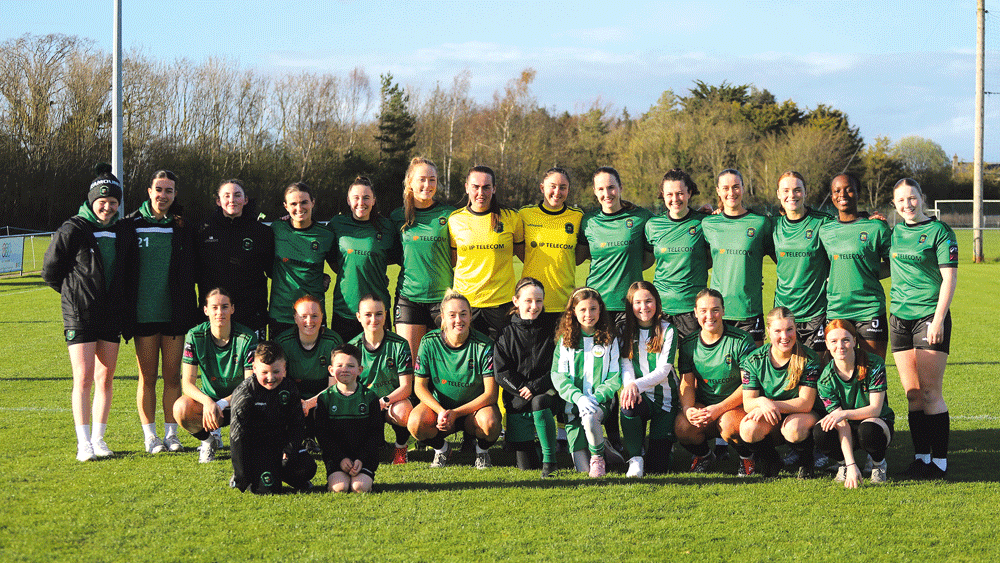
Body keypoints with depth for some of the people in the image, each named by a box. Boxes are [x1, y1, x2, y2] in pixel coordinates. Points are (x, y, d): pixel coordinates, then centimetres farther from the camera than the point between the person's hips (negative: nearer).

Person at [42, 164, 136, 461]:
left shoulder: (124, 232, 8)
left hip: (112, 315, 5)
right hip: (80, 316, -4)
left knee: (105, 379, 6)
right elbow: (50, 270, 1)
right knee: (83, 379, -8)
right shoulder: (72, 230, -6)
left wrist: (123, 299, 10)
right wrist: (75, 293, 6)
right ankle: (84, 443, -5)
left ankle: (98, 438, 15)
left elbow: (131, 270, 20)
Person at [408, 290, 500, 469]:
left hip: (474, 407, -1)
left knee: (490, 422, -35)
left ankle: (482, 451, 2)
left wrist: (456, 413, -27)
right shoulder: (429, 342, -11)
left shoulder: (483, 345, -15)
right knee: (415, 423, -30)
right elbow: (420, 386, -6)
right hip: (438, 405, 1)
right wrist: (441, 412, -24)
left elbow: (490, 394, -17)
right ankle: (441, 449, 5)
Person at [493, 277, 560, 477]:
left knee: (539, 402, -40)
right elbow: (500, 373, -2)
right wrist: (522, 389, -14)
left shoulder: (551, 330, 2)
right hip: (517, 402, 1)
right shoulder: (506, 334, 3)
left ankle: (549, 459, -26)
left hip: (545, 394, -1)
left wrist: (535, 387, -14)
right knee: (526, 466, -4)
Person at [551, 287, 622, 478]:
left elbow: (615, 376, 3)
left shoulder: (609, 339, 7)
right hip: (574, 403, 1)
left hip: (601, 401, 0)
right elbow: (558, 376, -1)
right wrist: (578, 397, -18)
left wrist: (596, 397, -15)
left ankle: (598, 457, -11)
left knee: (589, 418, -38)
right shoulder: (565, 340, 7)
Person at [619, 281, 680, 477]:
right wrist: (629, 387, -26)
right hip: (640, 396, 2)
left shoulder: (668, 331, -3)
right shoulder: (626, 332, 6)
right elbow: (626, 367, -3)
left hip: (665, 397, -1)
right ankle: (635, 459, -18)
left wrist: (637, 385, -29)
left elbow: (662, 371, -12)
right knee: (628, 407, -39)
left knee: (658, 467, -8)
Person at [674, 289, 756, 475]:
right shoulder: (688, 344, 4)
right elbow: (686, 383, 3)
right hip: (703, 405, 3)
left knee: (728, 424, -37)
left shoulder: (741, 340, -9)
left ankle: (746, 457, 1)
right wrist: (687, 409, -20)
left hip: (736, 405, -3)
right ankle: (703, 455, 9)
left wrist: (719, 409, -24)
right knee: (682, 426, -29)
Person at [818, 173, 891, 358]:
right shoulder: (824, 230, 10)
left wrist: (869, 274, -6)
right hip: (835, 309, 3)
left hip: (869, 308, -3)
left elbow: (894, 265, 6)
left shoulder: (876, 227, 0)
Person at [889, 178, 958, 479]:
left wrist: (938, 320, -15)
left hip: (930, 317, -6)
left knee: (930, 393, -6)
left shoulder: (939, 231, -5)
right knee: (913, 394, 6)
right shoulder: (895, 232, 12)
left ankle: (939, 460, -1)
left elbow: (949, 278, -9)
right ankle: (921, 455, 13)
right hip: (899, 317, 6)